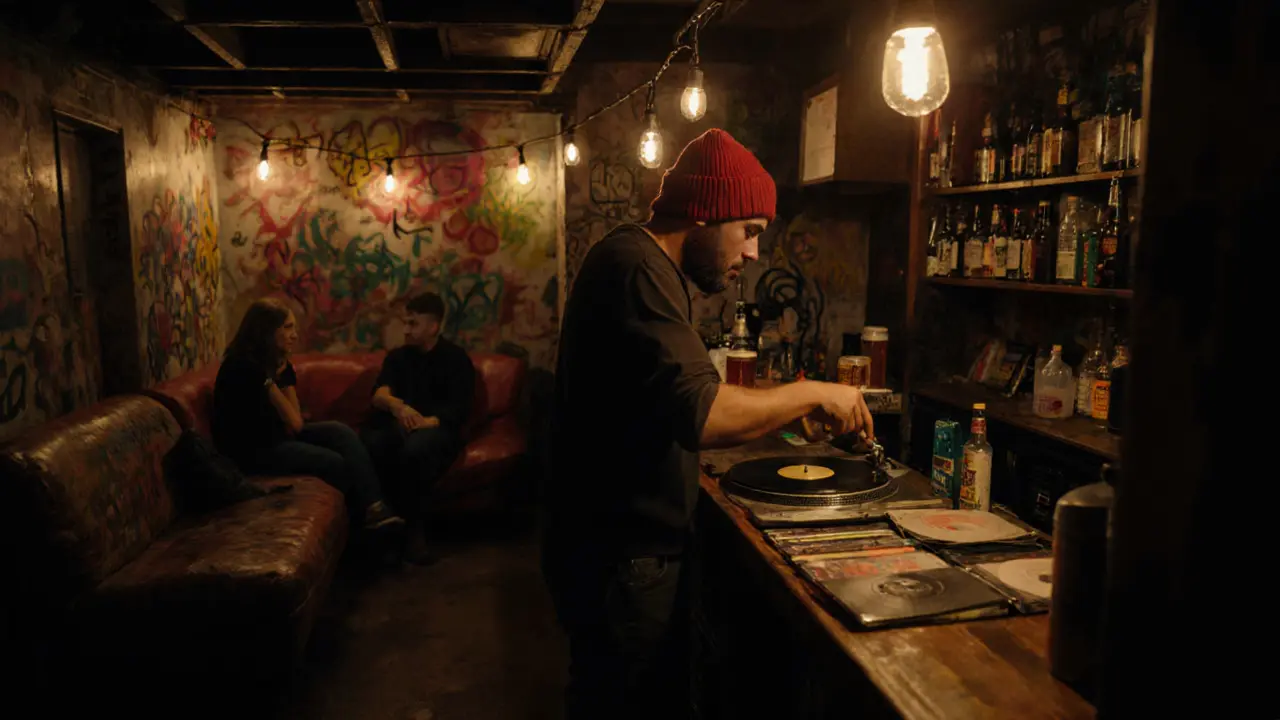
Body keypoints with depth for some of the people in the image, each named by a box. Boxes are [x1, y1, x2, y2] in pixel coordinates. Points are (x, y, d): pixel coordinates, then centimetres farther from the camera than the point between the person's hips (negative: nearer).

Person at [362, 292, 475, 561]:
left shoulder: (456, 358, 6)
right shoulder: (397, 356, 19)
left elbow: (459, 410, -6)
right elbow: (379, 394, 1)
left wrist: (425, 423, -25)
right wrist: (396, 406, -25)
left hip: (436, 427, -3)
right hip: (397, 425, 4)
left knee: (413, 450, -38)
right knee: (370, 445, -32)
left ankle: (411, 529, -23)